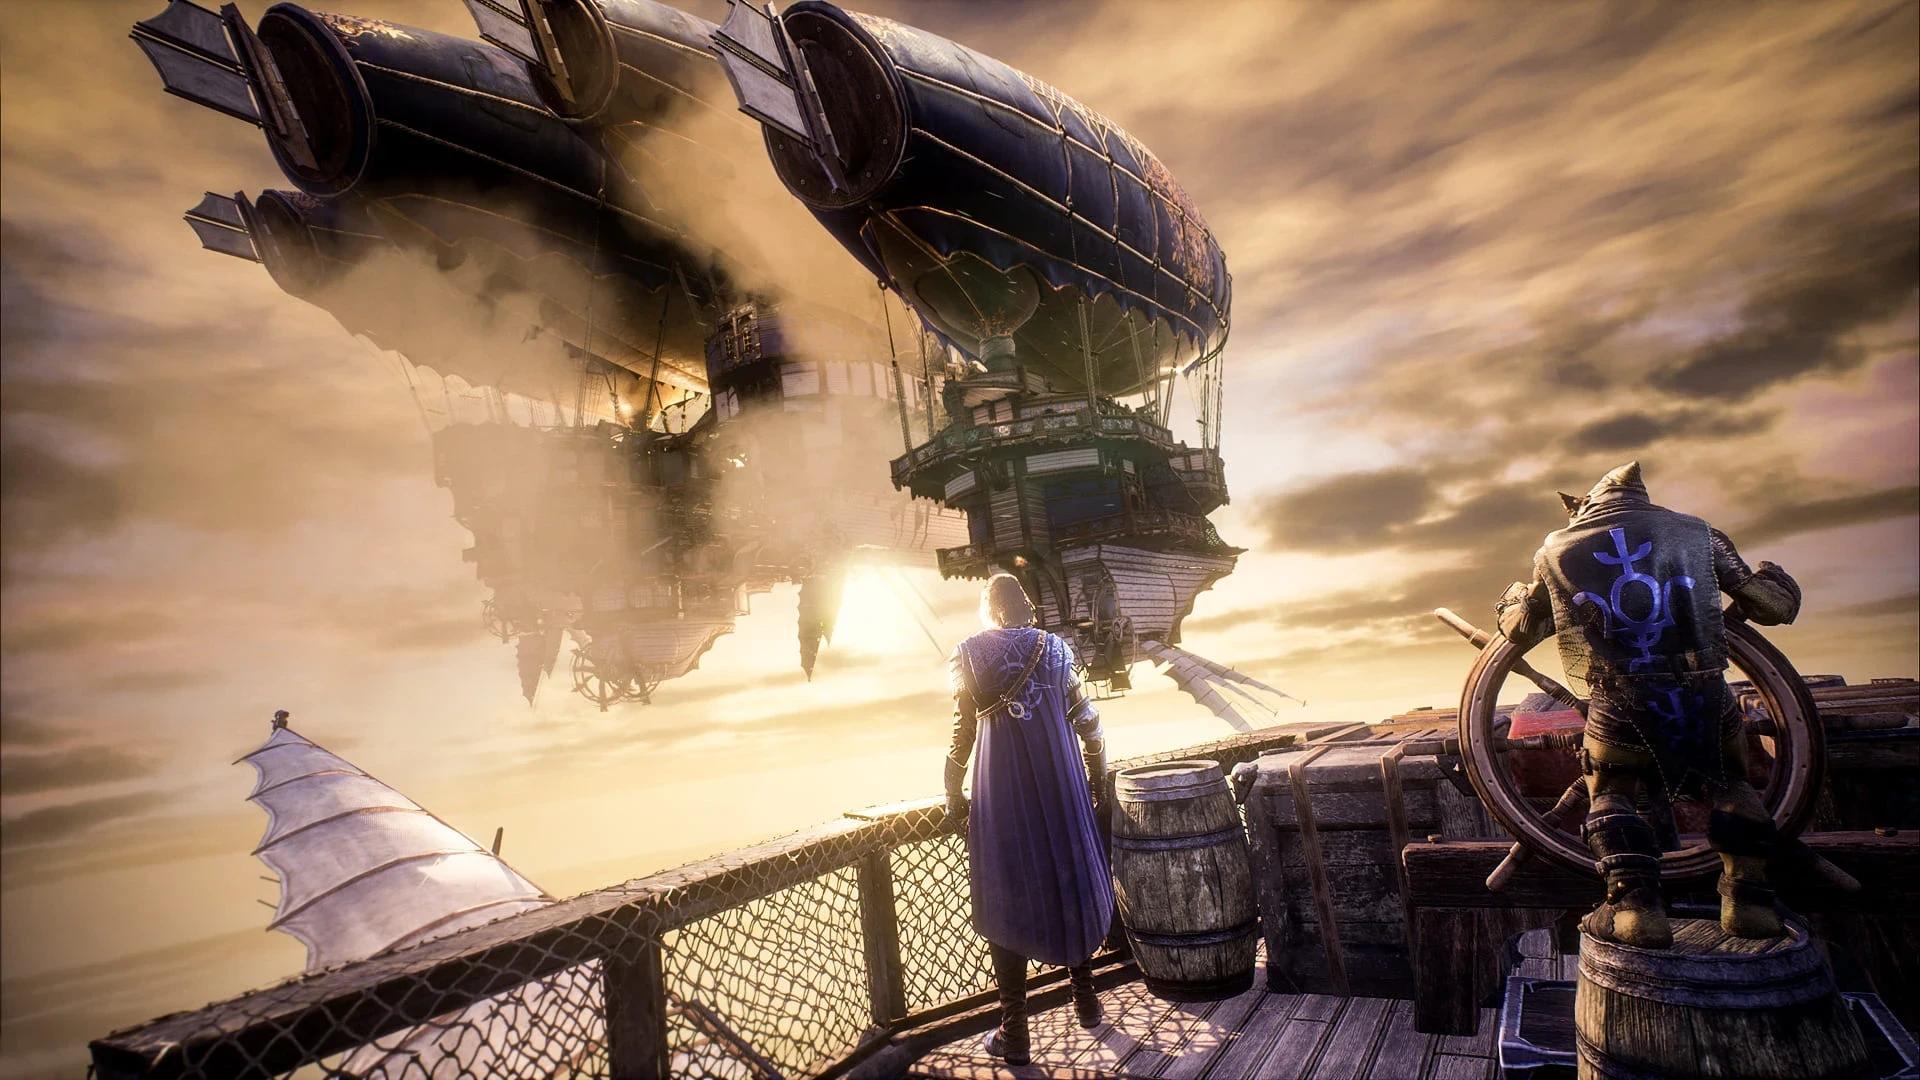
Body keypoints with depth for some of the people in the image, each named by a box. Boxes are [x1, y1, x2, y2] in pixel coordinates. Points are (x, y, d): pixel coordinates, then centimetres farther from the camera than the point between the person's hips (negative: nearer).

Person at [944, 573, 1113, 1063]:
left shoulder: (970, 653, -3)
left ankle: (1014, 1030, 10)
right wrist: (1097, 778, 17)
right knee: (1069, 877, 18)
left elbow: (962, 730, -4)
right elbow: (1086, 720, 5)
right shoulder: (1055, 647, 4)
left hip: (1001, 787, -3)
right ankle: (1085, 996, 32)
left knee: (1007, 895, 4)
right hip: (1059, 783, 3)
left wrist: (953, 794, 5)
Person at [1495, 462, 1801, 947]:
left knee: (1609, 794, 20)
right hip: (1703, 695, 2)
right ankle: (1748, 899, 21)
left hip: (1621, 702, -1)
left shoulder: (1557, 549, 12)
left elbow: (1519, 630, 20)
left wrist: (1515, 598, 42)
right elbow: (1775, 605, 17)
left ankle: (1634, 905, 5)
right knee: (1731, 785, 29)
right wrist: (1771, 579, 41)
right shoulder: (1697, 533, 13)